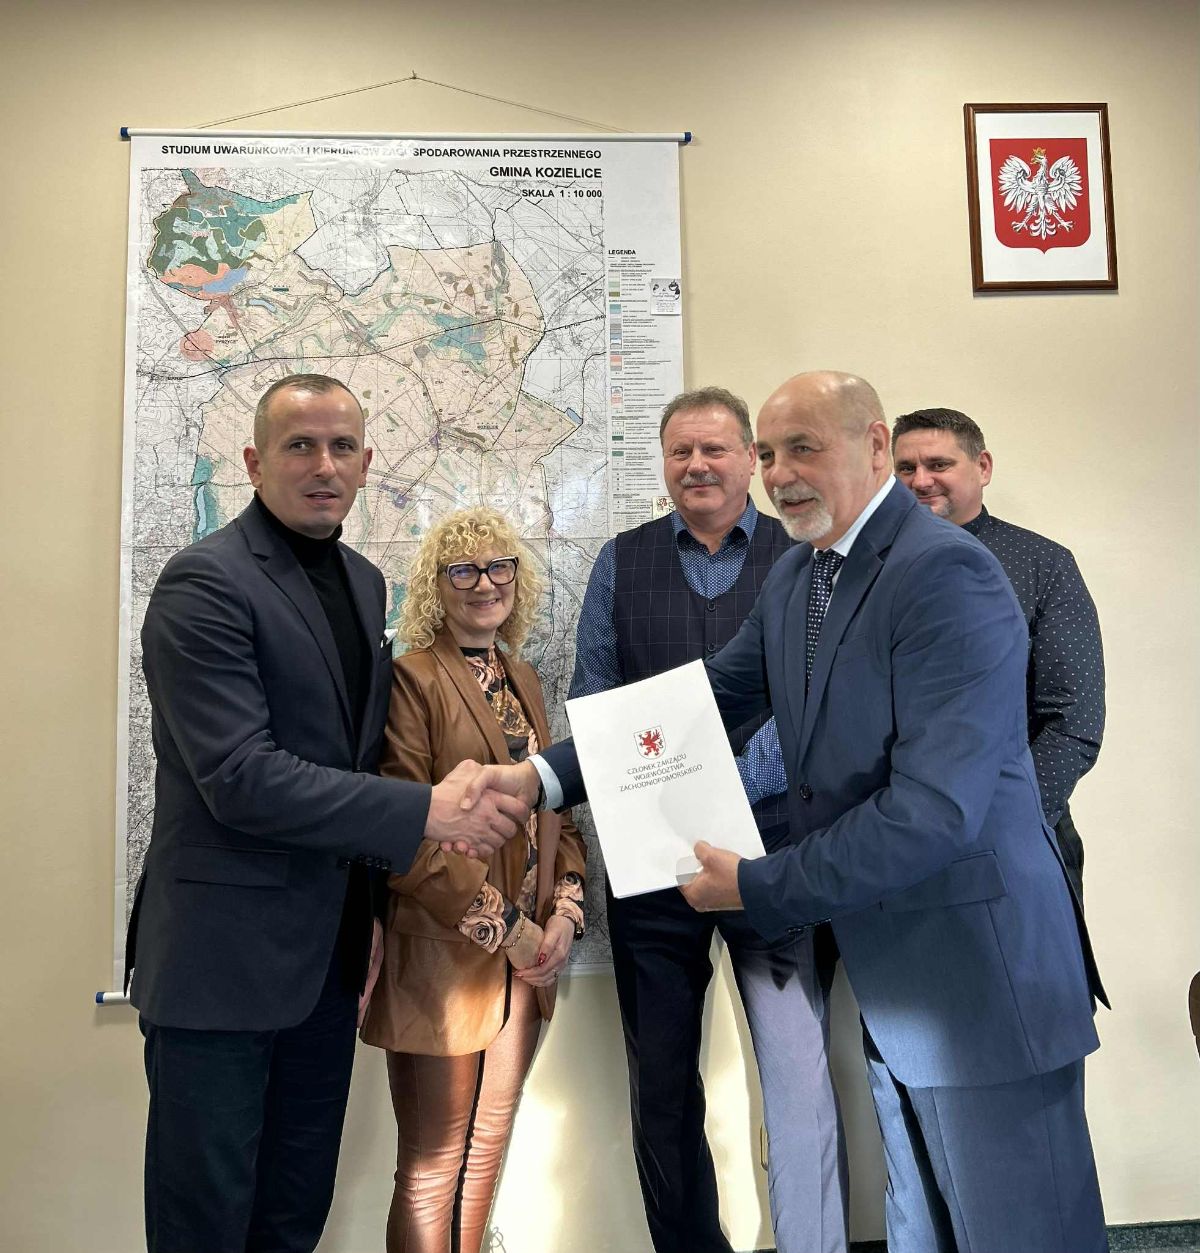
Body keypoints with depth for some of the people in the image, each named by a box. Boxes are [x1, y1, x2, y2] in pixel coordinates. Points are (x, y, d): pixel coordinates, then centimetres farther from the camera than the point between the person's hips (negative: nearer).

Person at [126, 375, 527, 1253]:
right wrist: (426, 811, -24)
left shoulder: (364, 581, 9)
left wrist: (371, 905, 11)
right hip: (223, 957, -7)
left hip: (326, 953, 7)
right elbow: (240, 778, -23)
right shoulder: (205, 584, -14)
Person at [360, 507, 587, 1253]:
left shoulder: (525, 680, 11)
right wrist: (506, 928, -14)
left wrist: (566, 912, -2)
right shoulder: (410, 679, -11)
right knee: (433, 1165, 9)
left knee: (487, 1151, 18)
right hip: (443, 955, -6)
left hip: (526, 958, 6)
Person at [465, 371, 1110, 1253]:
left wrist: (758, 887, -18)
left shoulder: (946, 572, -20)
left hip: (978, 972, -8)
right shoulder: (796, 576, 6)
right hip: (884, 978, 8)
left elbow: (935, 808, -26)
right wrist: (543, 775, -5)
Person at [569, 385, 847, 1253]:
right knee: (661, 1082, 15)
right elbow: (592, 698, 7)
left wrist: (734, 781, -20)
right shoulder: (622, 562, 7)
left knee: (801, 1077, -6)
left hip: (776, 841, -2)